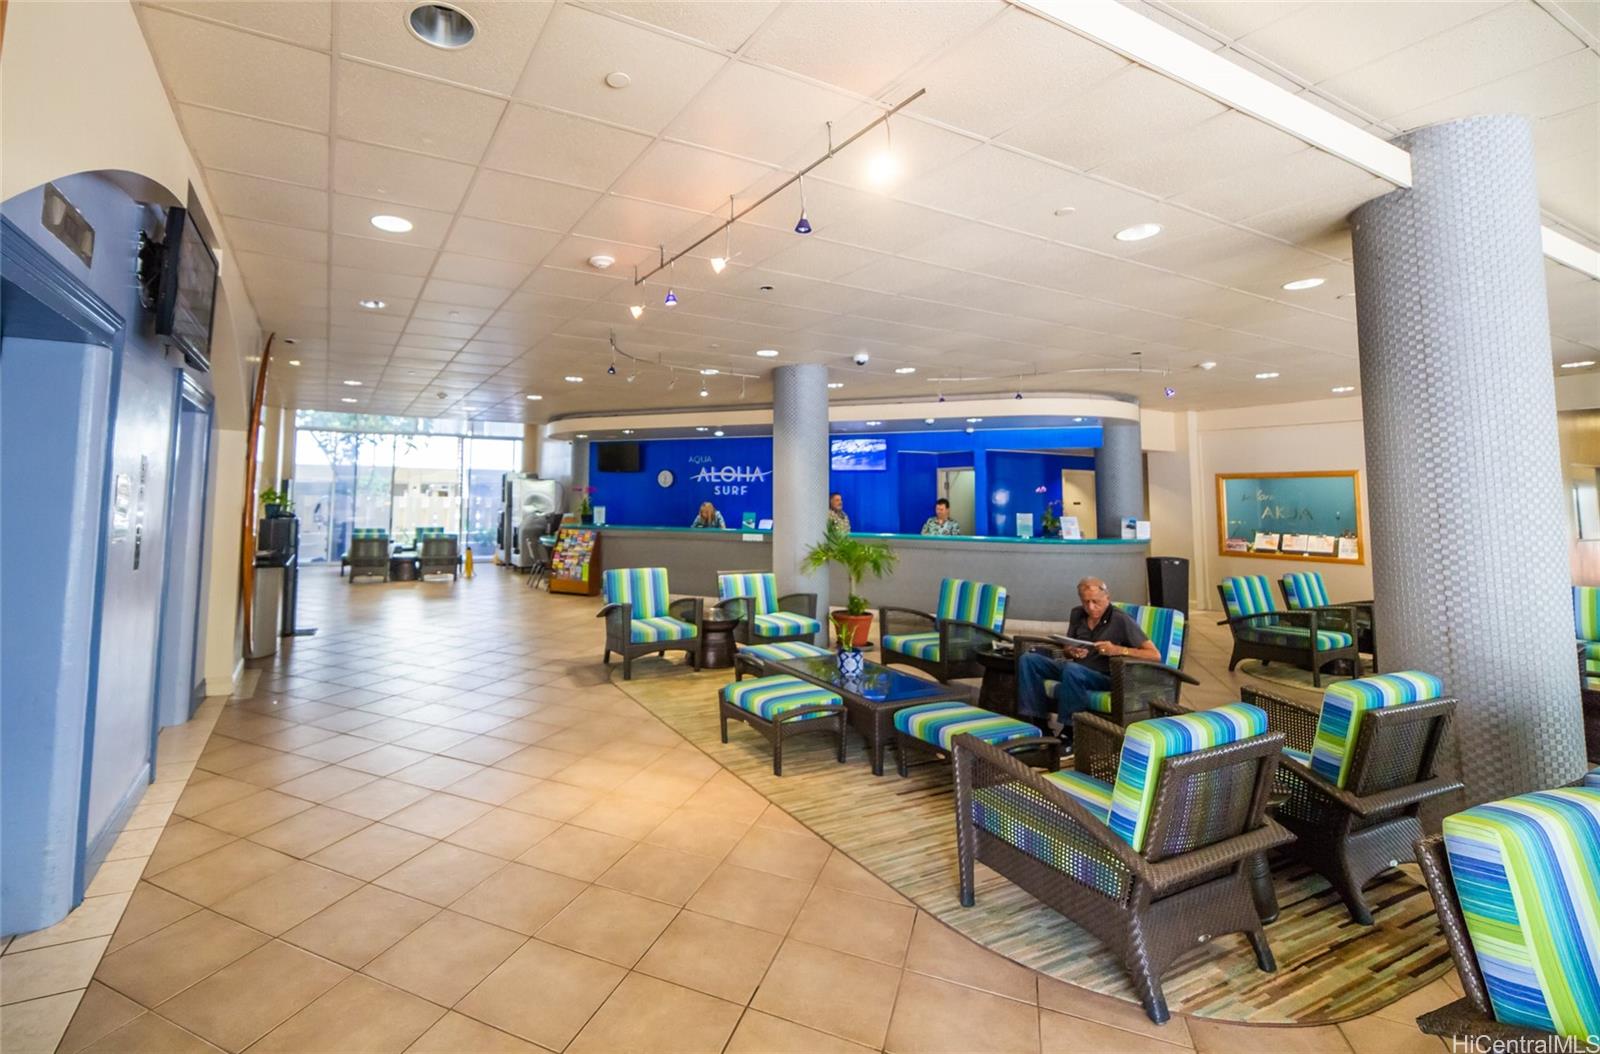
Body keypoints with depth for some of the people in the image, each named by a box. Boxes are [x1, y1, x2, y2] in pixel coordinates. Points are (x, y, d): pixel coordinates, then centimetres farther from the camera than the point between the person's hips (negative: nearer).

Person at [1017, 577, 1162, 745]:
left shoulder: (1121, 620, -11)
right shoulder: (1077, 614, 7)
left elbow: (1155, 655, -15)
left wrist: (1118, 650, -28)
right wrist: (1071, 652, -7)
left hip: (1105, 677, -6)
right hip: (1075, 668, 7)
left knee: (1071, 670, -37)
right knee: (1028, 659, -9)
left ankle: (1070, 732, -23)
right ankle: (1036, 722, -14)